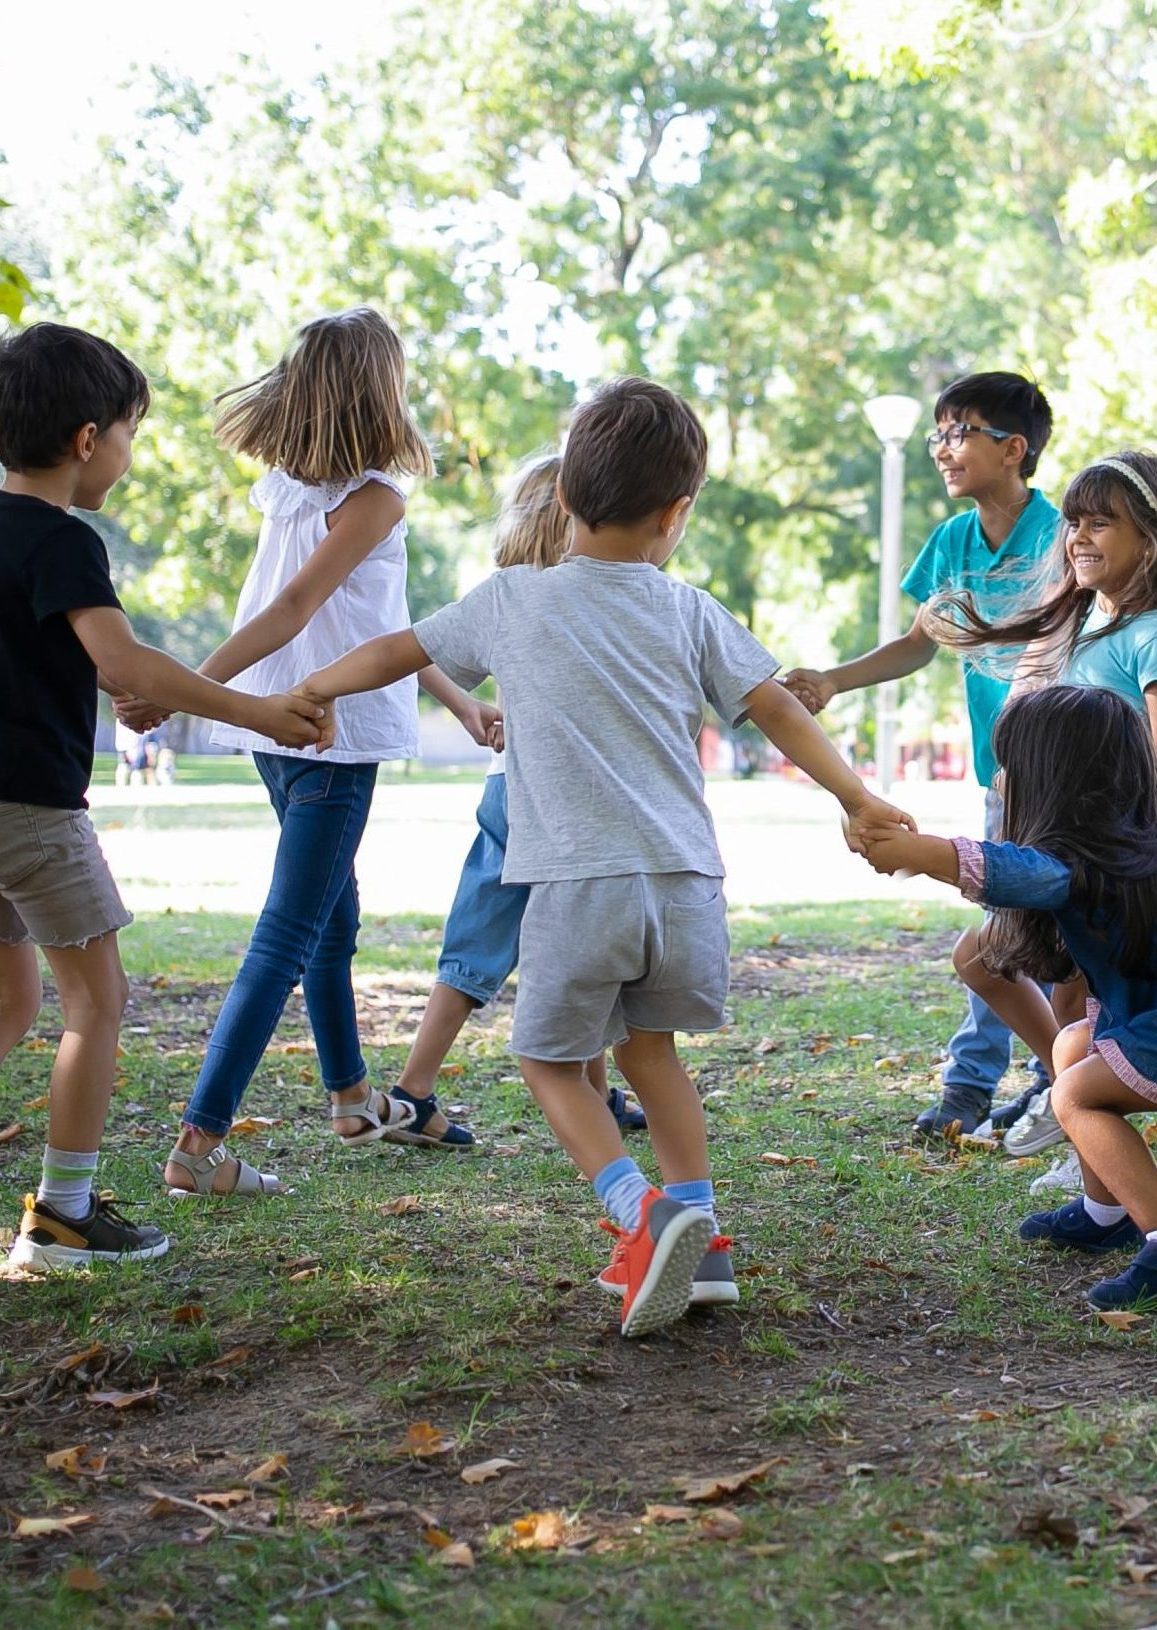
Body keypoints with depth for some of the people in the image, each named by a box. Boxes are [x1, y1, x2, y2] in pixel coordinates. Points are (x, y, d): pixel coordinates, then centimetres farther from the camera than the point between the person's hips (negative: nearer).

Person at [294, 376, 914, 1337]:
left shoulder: (512, 600, 8)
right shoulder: (689, 612, 10)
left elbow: (393, 655, 17)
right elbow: (779, 709, 8)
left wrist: (305, 694, 33)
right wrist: (857, 800, 15)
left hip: (579, 886, -3)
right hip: (687, 883, 3)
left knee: (552, 1060, 13)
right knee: (648, 1045, 24)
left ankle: (642, 1212, -9)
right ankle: (696, 1236, 19)